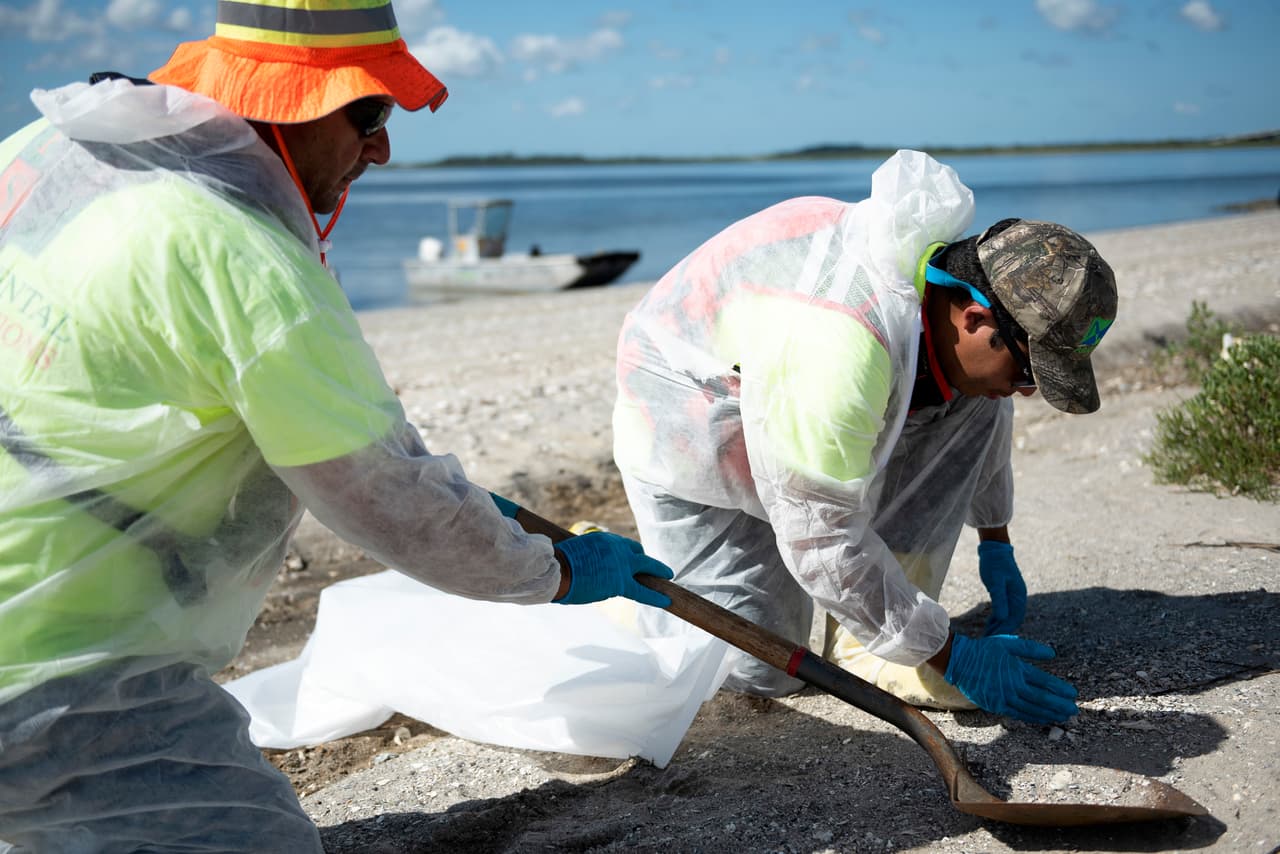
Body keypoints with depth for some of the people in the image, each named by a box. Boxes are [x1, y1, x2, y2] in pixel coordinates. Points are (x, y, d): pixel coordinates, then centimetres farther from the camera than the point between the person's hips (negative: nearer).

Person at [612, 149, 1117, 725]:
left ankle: (869, 647, -6)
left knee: (974, 401, -11)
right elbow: (823, 539, -34)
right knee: (760, 674, -9)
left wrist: (995, 543, 17)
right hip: (690, 439, -8)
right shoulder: (839, 351, -41)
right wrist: (951, 658, -28)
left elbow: (985, 413, 11)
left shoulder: (960, 281, -13)